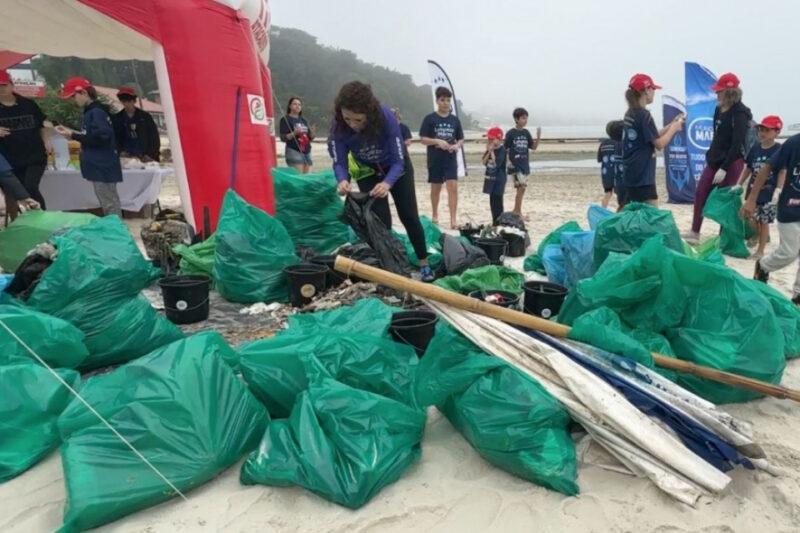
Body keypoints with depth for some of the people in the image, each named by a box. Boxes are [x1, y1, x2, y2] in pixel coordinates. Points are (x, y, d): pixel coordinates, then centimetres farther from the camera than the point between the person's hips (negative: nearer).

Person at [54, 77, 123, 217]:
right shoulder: (92, 111, 17)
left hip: (102, 167, -10)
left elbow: (101, 137, -21)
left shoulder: (96, 112, -12)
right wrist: (73, 133, 12)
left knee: (110, 205, -6)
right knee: (109, 204, 13)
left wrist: (74, 136, -14)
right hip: (101, 166, 10)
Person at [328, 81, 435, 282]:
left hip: (396, 168, -1)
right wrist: (342, 180, -47)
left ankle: (424, 264, 17)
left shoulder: (386, 118, -38)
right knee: (379, 220, -5)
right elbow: (339, 162, -25)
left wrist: (387, 183, -54)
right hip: (367, 171, 2)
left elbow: (398, 161, -35)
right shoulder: (338, 127, -31)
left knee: (409, 216, 3)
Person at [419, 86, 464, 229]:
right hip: (435, 160, -1)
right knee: (435, 188, 11)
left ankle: (453, 219, -10)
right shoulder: (429, 119, -2)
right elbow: (423, 139, -4)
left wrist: (457, 145, -11)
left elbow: (461, 139, 11)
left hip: (451, 159, 2)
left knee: (453, 187, -9)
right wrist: (437, 141, -20)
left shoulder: (455, 120, 7)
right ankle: (435, 215, 29)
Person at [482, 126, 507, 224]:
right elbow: (484, 162, 3)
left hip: (499, 179, -8)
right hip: (490, 178, 8)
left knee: (497, 200, -7)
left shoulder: (502, 150, -12)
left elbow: (496, 163, -23)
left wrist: (492, 151, -17)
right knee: (492, 200, 12)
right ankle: (495, 222, 21)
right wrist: (488, 151, -7)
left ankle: (498, 222, -2)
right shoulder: (490, 150, 9)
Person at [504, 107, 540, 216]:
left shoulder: (526, 132, 9)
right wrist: (509, 162, -11)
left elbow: (533, 147, 9)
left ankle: (516, 211, 19)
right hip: (515, 165, -6)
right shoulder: (511, 133, -5)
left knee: (521, 188, 8)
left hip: (525, 165, 6)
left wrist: (538, 136, -6)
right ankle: (518, 211, -3)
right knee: (522, 187, -14)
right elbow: (505, 149, -3)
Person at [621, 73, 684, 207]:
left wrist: (671, 125, 16)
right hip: (642, 177, -9)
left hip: (631, 175, 9)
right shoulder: (644, 115, -14)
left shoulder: (630, 114, 13)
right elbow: (659, 144, -12)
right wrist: (674, 128, 2)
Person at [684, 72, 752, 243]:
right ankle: (694, 233, 14)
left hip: (731, 163, -8)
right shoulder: (719, 110, 9)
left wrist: (724, 168, -23)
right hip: (715, 160, 8)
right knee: (700, 194, 6)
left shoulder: (739, 113, -15)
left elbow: (737, 144, -19)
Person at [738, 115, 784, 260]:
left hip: (769, 193, -4)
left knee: (764, 221, 2)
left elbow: (783, 173, -10)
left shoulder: (780, 150, -9)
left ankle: (760, 250, 13)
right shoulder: (754, 149, 6)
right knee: (752, 219, 7)